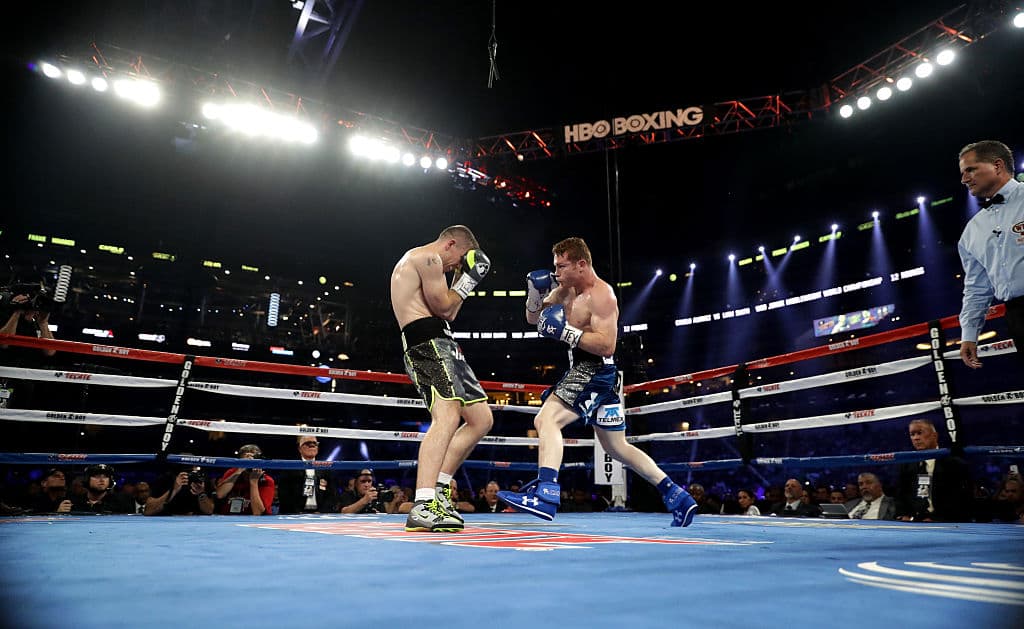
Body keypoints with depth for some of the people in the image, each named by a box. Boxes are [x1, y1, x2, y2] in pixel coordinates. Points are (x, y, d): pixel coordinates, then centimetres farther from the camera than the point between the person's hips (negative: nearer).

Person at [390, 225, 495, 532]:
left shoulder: (413, 261, 31)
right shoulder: (428, 257, -1)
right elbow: (443, 307, -7)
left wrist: (460, 277, 25)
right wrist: (468, 279, 3)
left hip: (439, 344, 11)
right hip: (427, 341, -11)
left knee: (482, 419, 9)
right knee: (447, 415, -28)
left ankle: (438, 486, 12)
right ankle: (423, 506, -36)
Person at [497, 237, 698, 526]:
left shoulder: (601, 295, -14)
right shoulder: (566, 290, 12)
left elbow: (606, 346, -22)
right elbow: (533, 318, 17)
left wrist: (566, 332, -28)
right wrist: (535, 293, -1)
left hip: (595, 371, -10)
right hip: (584, 371, 10)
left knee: (546, 419, -23)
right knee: (617, 447, 16)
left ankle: (545, 494, -30)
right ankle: (678, 497, 24)